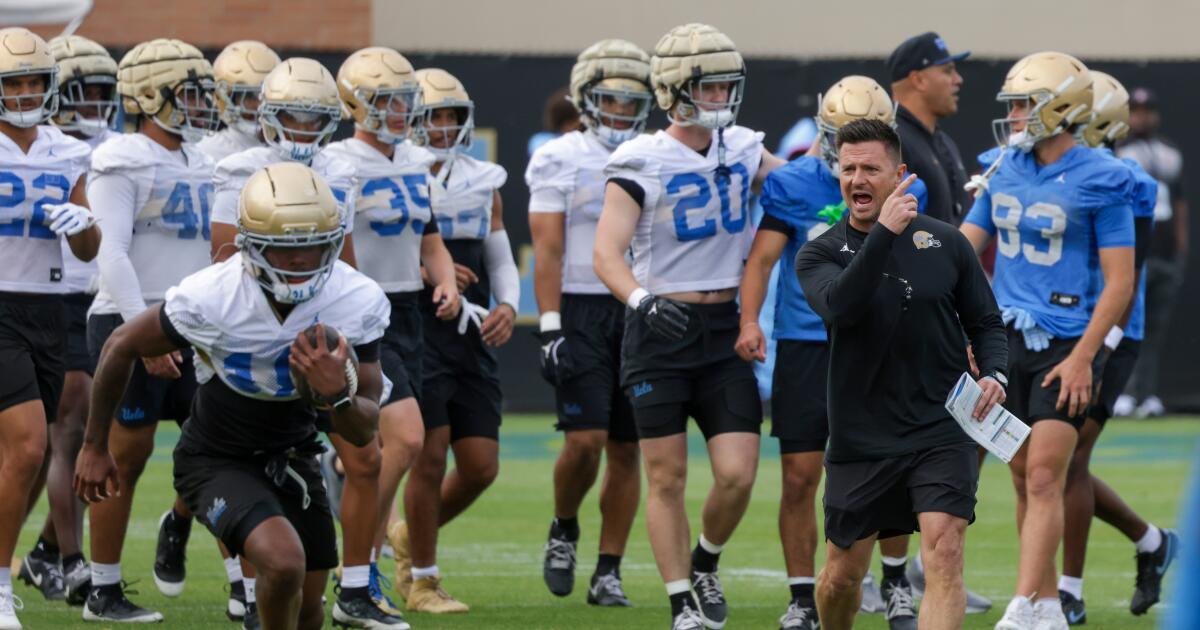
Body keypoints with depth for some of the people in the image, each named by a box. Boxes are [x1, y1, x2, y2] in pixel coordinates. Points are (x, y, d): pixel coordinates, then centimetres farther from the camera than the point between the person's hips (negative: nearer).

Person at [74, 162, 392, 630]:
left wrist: (338, 395, -38)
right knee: (284, 561, -29)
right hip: (217, 461, -5)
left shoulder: (358, 302, -19)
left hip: (292, 455, 5)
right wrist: (95, 446, 3)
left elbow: (364, 432, -14)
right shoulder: (211, 297, -27)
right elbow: (122, 346, -8)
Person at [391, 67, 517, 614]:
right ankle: (421, 579, 7)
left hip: (472, 337, 6)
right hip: (415, 329, -6)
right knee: (431, 456, -8)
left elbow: (501, 261, 18)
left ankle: (413, 535, 30)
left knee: (481, 467, 3)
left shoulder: (482, 182, 12)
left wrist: (507, 305, -1)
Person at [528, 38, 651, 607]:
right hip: (581, 312, -4)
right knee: (586, 438, -14)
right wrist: (549, 328, -13)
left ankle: (609, 571, 8)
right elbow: (548, 250, -6)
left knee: (626, 449, 2)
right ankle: (564, 530, 13)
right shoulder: (560, 160, -1)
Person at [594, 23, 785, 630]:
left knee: (737, 474, -5)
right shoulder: (642, 163, -9)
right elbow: (607, 253, -16)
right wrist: (641, 300, -34)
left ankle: (705, 564, 23)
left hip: (726, 330, 4)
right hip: (661, 331, -4)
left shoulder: (743, 150, 6)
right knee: (667, 478, 1)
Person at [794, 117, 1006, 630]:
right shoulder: (820, 254, -1)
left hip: (942, 430, -1)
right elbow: (838, 306, -23)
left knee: (944, 557, -17)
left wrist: (993, 375, -9)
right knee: (842, 575, 10)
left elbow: (985, 323, 12)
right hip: (860, 438, 1)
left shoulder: (946, 243, 3)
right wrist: (883, 234, -31)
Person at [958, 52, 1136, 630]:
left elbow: (1119, 282, -10)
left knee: (1044, 478, -11)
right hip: (1007, 338, 6)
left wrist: (1083, 357, -16)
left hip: (1065, 342, -6)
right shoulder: (1007, 171, 8)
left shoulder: (1100, 181, -9)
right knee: (1024, 479, 9)